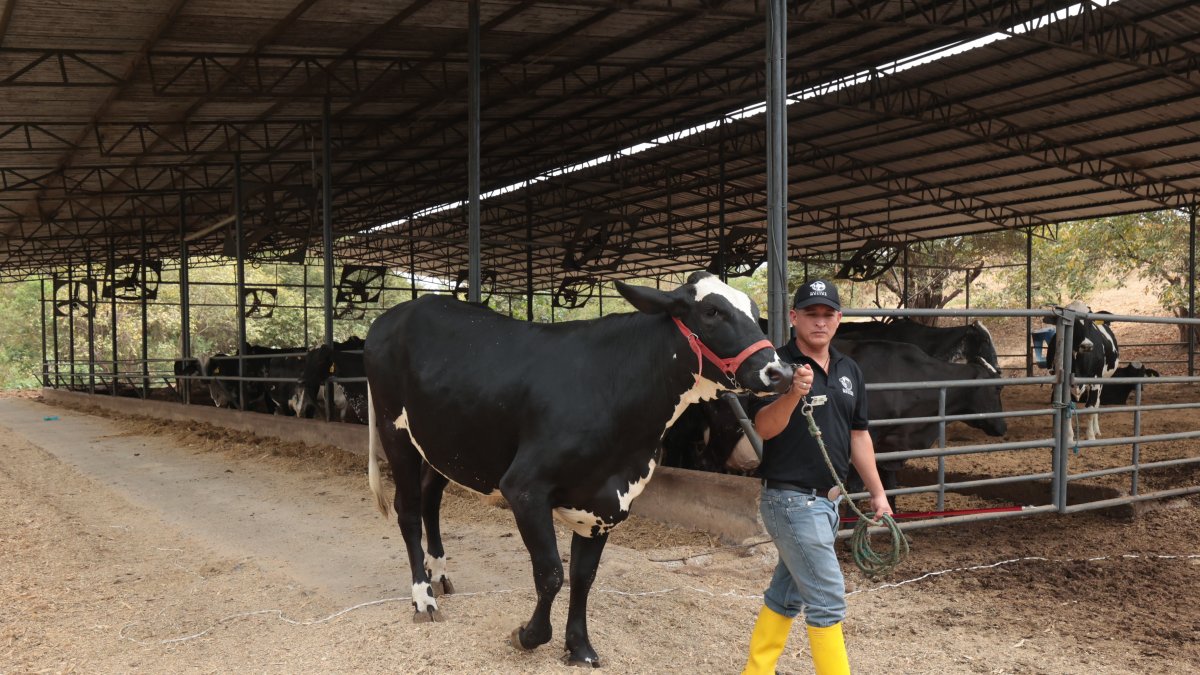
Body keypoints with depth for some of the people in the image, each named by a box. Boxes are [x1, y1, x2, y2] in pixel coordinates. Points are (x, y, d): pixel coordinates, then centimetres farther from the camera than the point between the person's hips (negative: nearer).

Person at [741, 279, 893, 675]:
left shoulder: (849, 370, 9)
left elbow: (857, 434, 16)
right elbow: (764, 428, -24)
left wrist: (877, 492, 15)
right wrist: (793, 394, -41)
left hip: (829, 499, 8)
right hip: (791, 498, -8)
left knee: (786, 593, 17)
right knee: (827, 598, -5)